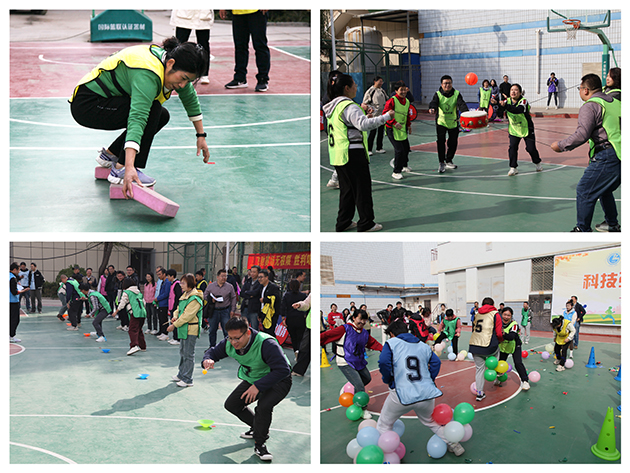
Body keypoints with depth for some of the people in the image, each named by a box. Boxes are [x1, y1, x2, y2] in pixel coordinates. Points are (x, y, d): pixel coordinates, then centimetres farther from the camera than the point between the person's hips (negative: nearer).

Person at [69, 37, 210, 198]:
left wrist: (201, 135, 14)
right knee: (152, 110, -24)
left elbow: (190, 98, 12)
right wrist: (129, 168, -51)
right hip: (86, 104, -9)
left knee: (162, 116, 6)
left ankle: (110, 154, 18)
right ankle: (120, 170, -20)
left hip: (105, 98, 9)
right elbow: (137, 118, -43)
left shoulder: (171, 62, -6)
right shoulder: (147, 74, -33)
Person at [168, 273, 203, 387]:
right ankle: (181, 374, 33)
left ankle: (187, 380, -2)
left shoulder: (195, 299, -18)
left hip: (191, 330, -10)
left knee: (188, 354, -6)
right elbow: (179, 309, 20)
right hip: (183, 329, 10)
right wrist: (175, 317, -2)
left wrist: (174, 325, -17)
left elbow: (187, 316, -21)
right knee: (182, 352, 20)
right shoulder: (184, 295, 12)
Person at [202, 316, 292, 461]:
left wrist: (258, 386, -37)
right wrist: (208, 360, -25)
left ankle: (259, 444, -9)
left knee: (263, 406, -31)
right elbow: (213, 351, 2)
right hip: (252, 379, 7)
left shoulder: (266, 344, -36)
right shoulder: (229, 343, -16)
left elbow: (283, 369, -36)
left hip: (278, 381, -7)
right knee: (231, 405, 6)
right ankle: (257, 428, 29)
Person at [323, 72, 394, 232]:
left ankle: (343, 222, 20)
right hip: (352, 153, -9)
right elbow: (364, 124, -28)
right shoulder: (349, 106, -16)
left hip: (338, 154, 9)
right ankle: (366, 224, 6)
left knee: (346, 189, 16)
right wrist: (386, 116, -24)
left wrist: (364, 115, 22)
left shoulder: (334, 107, 13)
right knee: (362, 188, 0)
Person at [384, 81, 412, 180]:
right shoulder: (392, 101, -15)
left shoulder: (407, 101, 9)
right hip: (392, 130, -8)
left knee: (406, 148, 18)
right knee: (399, 150, -14)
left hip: (403, 129, 8)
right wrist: (394, 123, -24)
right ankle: (396, 172, -2)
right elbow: (385, 113, -17)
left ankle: (404, 166, 45)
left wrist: (408, 125, 19)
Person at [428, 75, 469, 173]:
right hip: (441, 122, -2)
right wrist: (432, 109, -49)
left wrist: (466, 112, -40)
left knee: (453, 143, 10)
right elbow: (434, 102, -24)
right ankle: (441, 163, -3)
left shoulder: (456, 94, -5)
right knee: (441, 142, -13)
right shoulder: (438, 94, -7)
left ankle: (449, 161, 30)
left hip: (453, 122, 2)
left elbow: (461, 104, -20)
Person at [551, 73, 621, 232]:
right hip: (619, 156, 9)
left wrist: (561, 145, -8)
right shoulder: (616, 102, 18)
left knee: (584, 191, -1)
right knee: (604, 190, 27)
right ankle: (612, 225, 34)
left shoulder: (590, 107, -8)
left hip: (606, 157, -9)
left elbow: (582, 135, -18)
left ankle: (582, 230, 3)